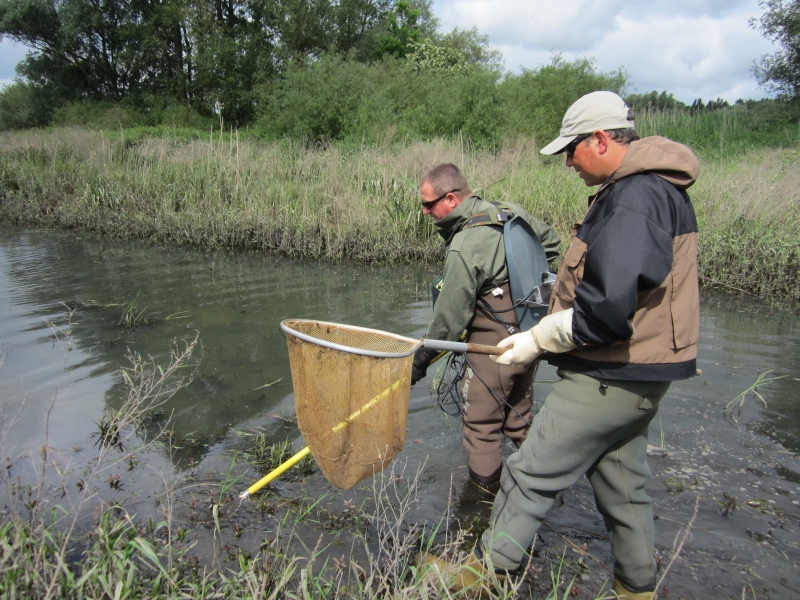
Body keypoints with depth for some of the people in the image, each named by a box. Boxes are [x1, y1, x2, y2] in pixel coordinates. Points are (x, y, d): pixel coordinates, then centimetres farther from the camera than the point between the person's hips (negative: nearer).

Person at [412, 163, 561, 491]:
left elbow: (450, 316, -17)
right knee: (518, 418, 22)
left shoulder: (463, 248, -22)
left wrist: (420, 360, -6)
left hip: (494, 346, -9)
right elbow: (551, 243, 17)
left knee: (480, 425, 6)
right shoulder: (510, 212, 1)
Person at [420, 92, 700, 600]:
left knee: (532, 473, 2)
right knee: (621, 482, 22)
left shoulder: (634, 196, -21)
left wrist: (540, 339, -16)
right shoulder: (657, 188, 13)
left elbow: (608, 307, -29)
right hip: (635, 373, 10)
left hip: (611, 378, -10)